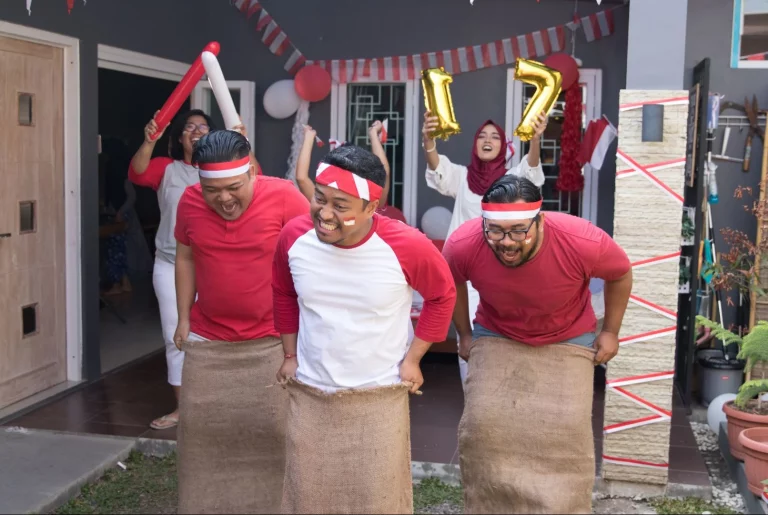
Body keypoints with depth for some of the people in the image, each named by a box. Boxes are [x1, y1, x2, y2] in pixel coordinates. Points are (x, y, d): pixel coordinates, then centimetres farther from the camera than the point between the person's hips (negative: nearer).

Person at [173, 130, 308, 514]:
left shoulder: (284, 197, -16)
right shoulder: (189, 202, -5)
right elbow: (185, 258, 9)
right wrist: (184, 318, 9)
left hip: (271, 340, -3)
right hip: (207, 341, 3)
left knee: (271, 430, 3)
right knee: (202, 427, 11)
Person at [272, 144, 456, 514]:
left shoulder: (407, 245, -21)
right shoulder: (294, 236, -12)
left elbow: (442, 296, -1)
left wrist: (412, 359, -2)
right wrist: (290, 354, 10)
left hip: (380, 396, -2)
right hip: (309, 394, 3)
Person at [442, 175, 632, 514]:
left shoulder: (583, 241, -33)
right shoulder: (462, 245, -28)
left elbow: (621, 274, -8)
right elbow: (451, 283, -1)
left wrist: (610, 332, -2)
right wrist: (465, 334, 6)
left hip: (567, 341, -1)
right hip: (495, 338, 1)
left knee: (565, 432, -12)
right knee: (483, 426, -10)